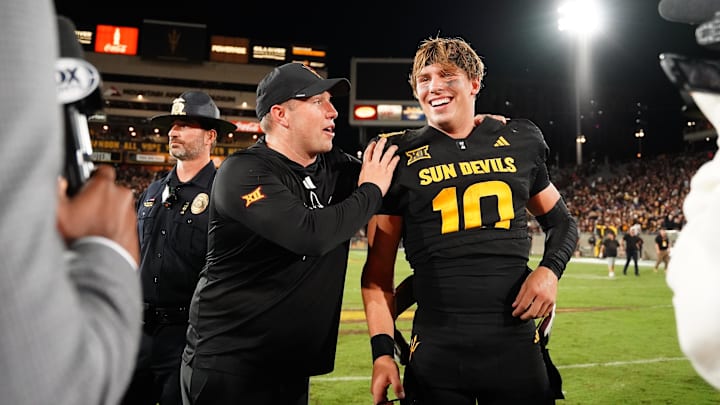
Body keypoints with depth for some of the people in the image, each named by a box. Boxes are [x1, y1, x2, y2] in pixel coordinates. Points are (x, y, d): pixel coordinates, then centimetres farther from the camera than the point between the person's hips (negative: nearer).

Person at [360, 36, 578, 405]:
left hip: (517, 343, 2)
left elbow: (560, 221, 20)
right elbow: (379, 268, 1)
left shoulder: (519, 142, 7)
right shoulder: (400, 157, 0)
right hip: (436, 350, -2)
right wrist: (383, 350, -6)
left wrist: (550, 269, 0)